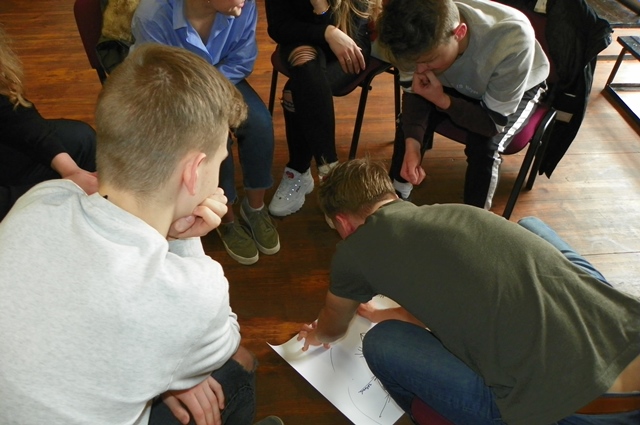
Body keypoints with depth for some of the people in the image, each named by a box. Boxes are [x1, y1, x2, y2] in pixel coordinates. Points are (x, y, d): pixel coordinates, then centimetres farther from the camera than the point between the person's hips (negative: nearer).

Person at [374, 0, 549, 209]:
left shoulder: (512, 39, -41)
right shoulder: (422, 33, -31)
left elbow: (495, 123, -29)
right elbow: (413, 93, -18)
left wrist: (442, 100, -42)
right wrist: (412, 144, -35)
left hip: (518, 90, -3)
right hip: (458, 83, 3)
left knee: (484, 145, -28)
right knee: (409, 122, -18)